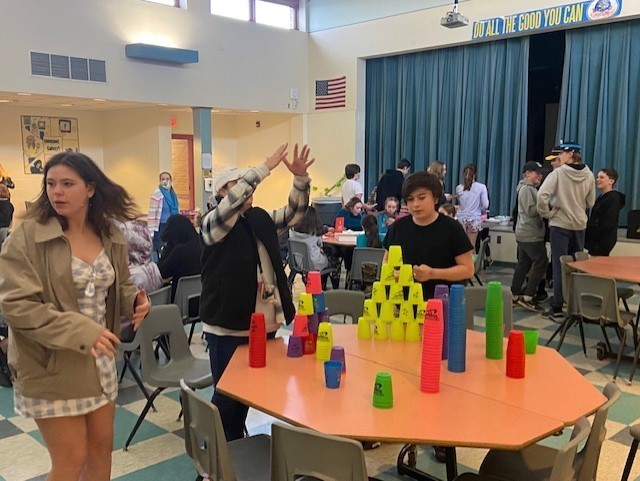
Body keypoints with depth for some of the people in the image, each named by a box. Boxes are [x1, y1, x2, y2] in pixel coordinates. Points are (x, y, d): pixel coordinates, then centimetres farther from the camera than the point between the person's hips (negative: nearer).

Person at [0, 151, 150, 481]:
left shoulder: (111, 236, 2)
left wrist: (135, 300, -9)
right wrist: (80, 331, -27)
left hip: (101, 361, 5)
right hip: (51, 366, -5)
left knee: (102, 447, 17)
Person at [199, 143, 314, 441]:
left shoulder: (260, 218, 12)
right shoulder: (214, 222, -8)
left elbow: (294, 213, 7)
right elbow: (233, 202, -27)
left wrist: (300, 177, -10)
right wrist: (266, 168, -29)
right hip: (228, 327, -7)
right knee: (226, 394, 3)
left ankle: (237, 444, 35)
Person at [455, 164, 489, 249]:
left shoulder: (459, 188, -1)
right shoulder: (481, 187, -7)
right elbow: (485, 205, -7)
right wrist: (482, 212, 14)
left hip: (461, 219, 1)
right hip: (474, 219, -1)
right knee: (471, 247, 4)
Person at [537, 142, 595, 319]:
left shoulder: (558, 173, -12)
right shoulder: (589, 175, 2)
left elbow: (542, 195, -23)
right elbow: (590, 203, 9)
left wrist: (548, 214, -11)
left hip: (560, 224, -4)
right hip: (580, 225, 4)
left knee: (559, 266, 0)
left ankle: (557, 308, 2)